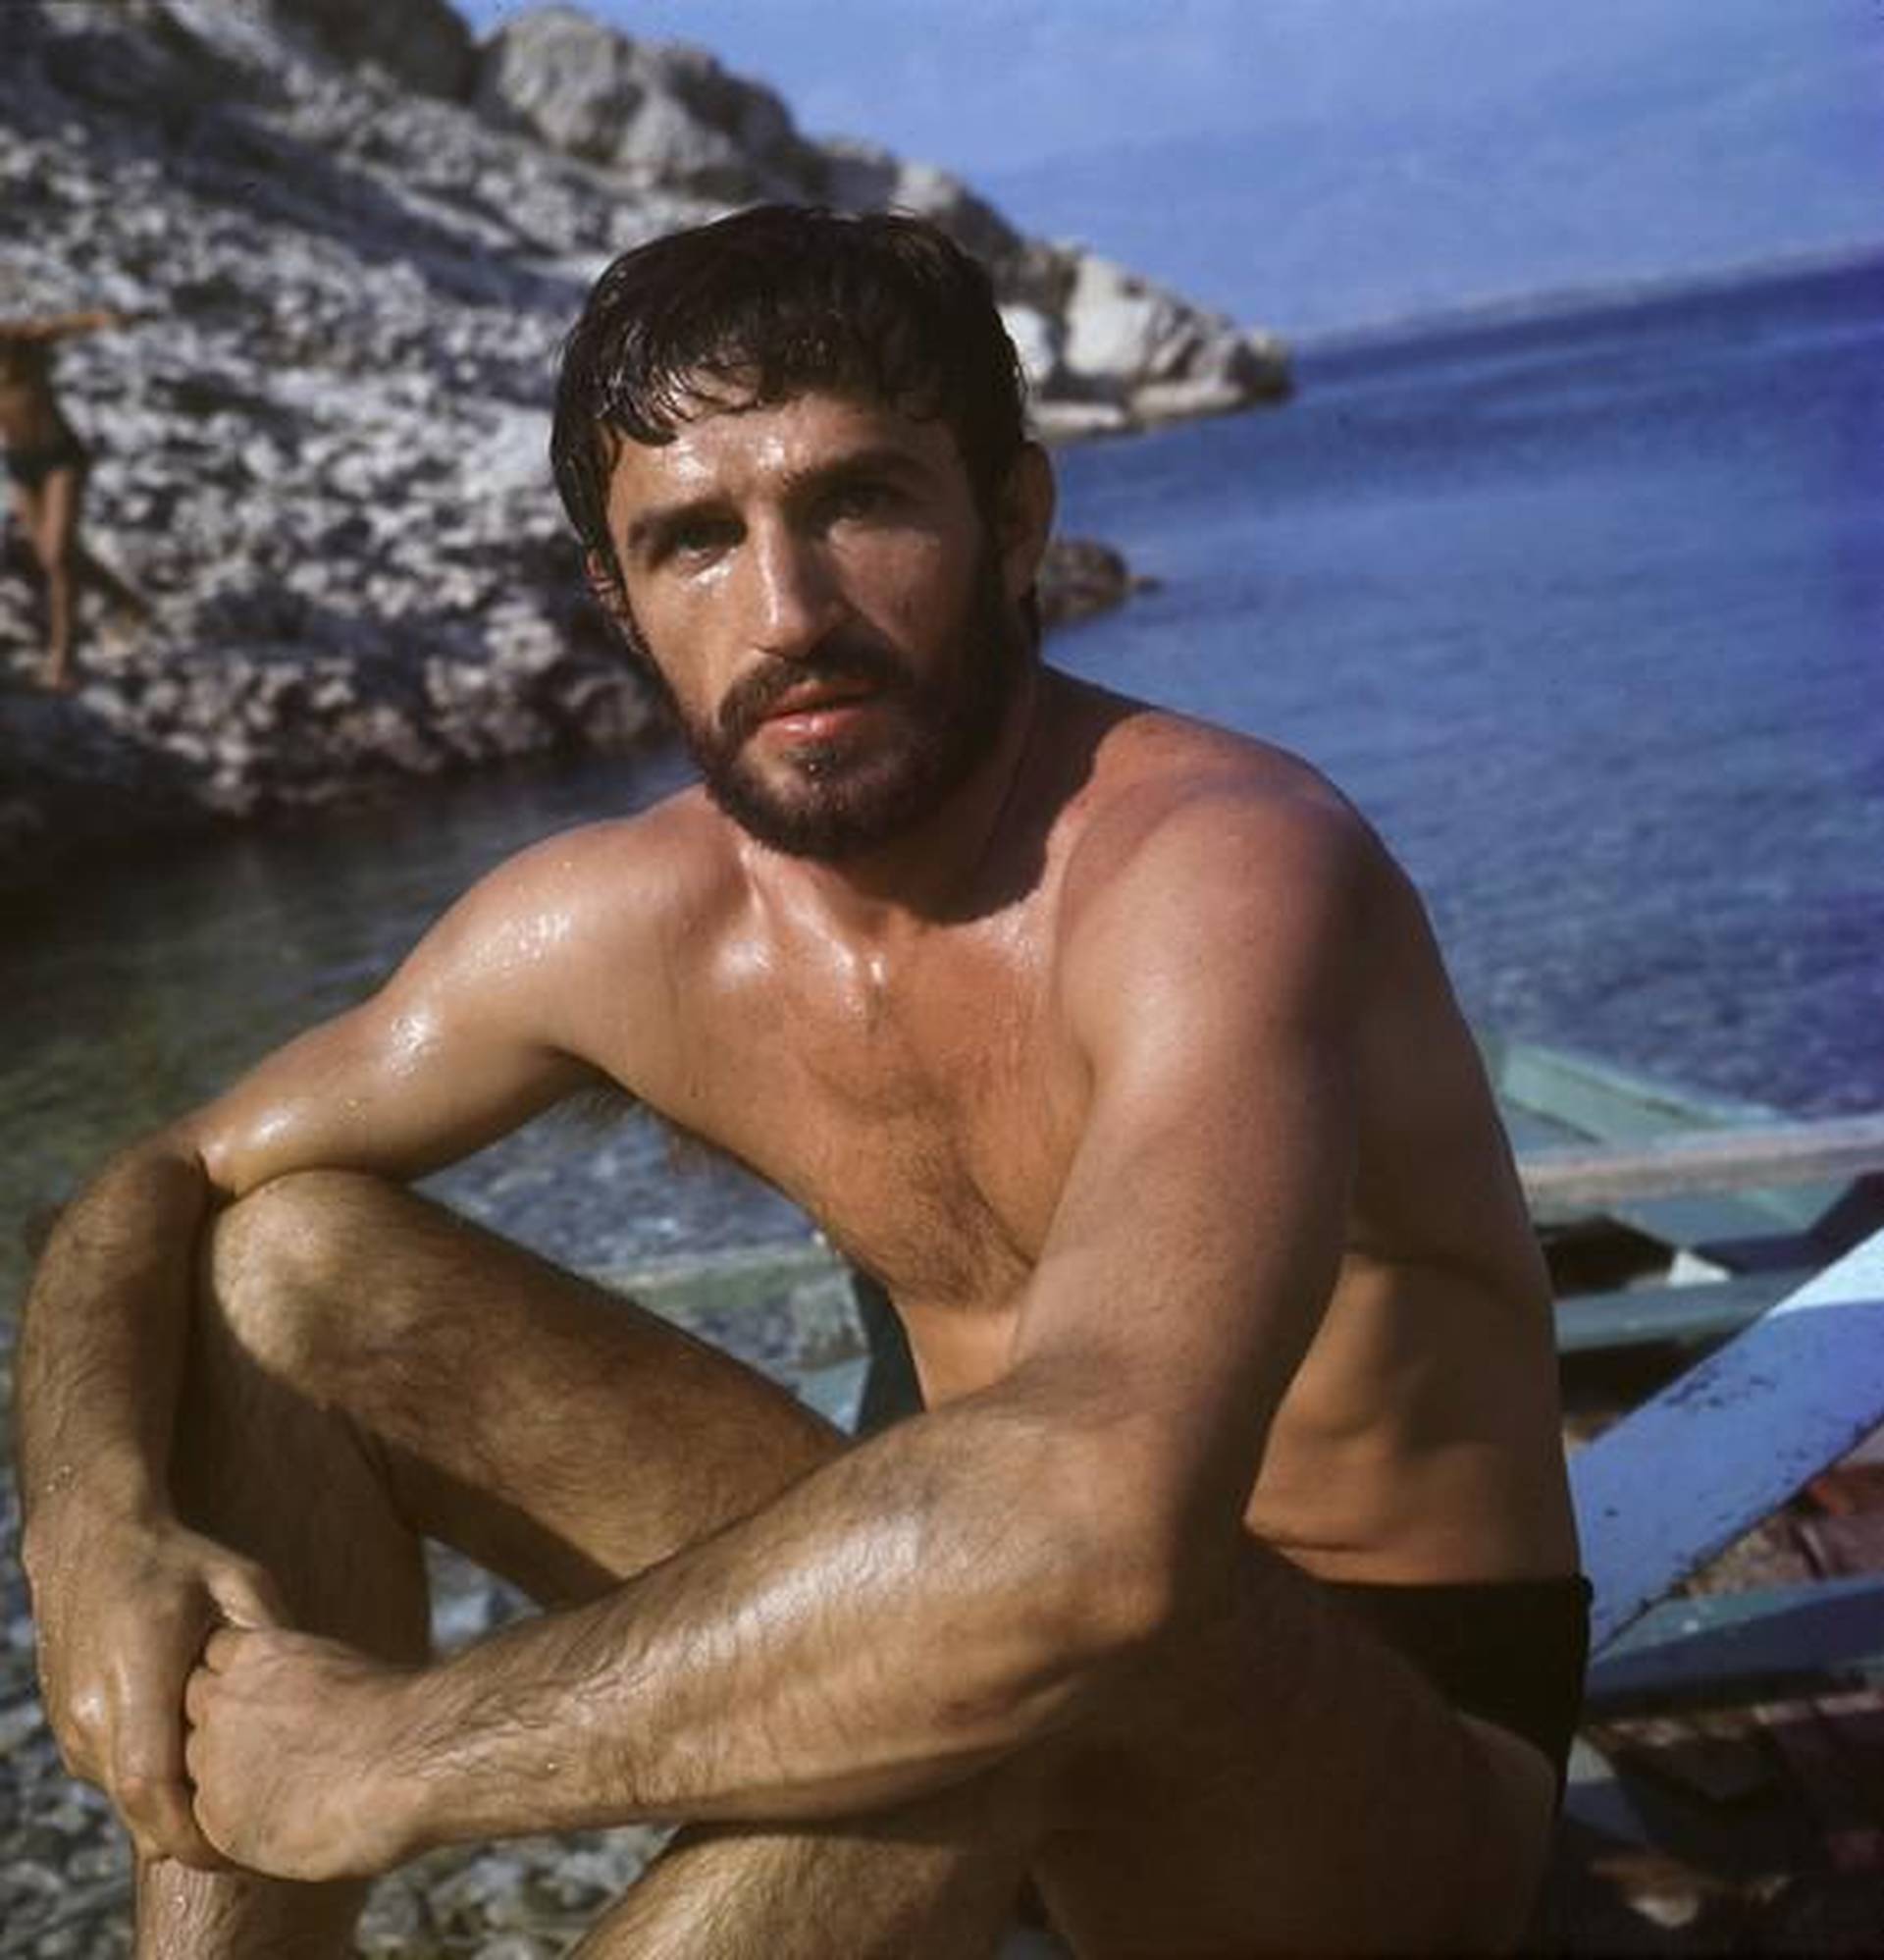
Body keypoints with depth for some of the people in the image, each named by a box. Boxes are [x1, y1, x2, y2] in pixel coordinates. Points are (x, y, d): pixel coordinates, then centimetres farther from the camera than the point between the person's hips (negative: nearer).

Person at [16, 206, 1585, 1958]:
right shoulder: (622, 922, -7)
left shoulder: (1216, 864, -28)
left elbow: (1095, 1522, -45)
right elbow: (162, 1189, 5)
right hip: (942, 1628, 6)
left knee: (1010, 1571, -41)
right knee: (288, 1261, -3)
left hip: (1394, 1765, -5)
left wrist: (403, 1747, -34)